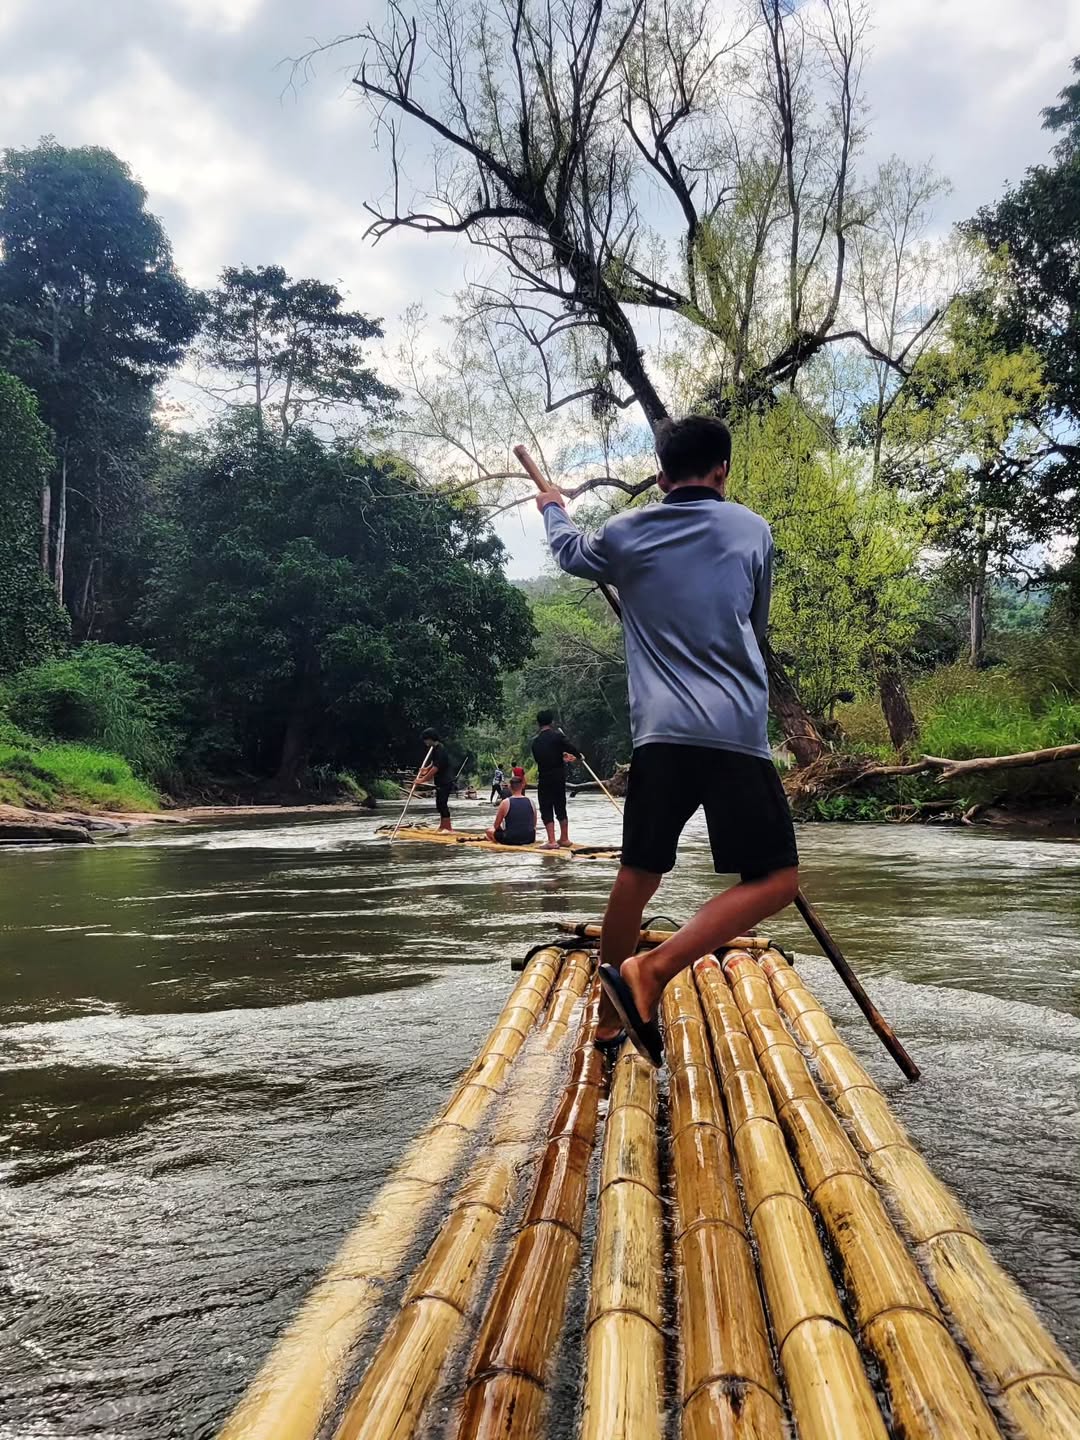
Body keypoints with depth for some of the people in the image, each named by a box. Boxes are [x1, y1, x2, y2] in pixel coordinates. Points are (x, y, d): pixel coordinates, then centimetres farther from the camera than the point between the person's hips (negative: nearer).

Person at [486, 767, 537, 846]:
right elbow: (534, 825, 9)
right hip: (529, 839, 2)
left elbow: (496, 826, 0)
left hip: (510, 840, -2)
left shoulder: (505, 803, -9)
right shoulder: (531, 802, -1)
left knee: (490, 831, 22)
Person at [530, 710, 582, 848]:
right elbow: (572, 749, -15)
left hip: (544, 778, 0)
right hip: (559, 777, 0)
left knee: (546, 810, 2)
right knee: (561, 807, 14)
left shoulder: (535, 741, 4)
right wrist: (578, 756, 9)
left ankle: (552, 841, -7)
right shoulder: (557, 735, -7)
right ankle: (564, 838, 22)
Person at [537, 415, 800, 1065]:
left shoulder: (625, 533, 12)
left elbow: (571, 550, 35)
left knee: (639, 871, 18)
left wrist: (554, 510, 56)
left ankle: (610, 1013, 29)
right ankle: (651, 970, -11)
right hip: (735, 731, -3)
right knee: (775, 879, 3)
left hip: (658, 731, 4)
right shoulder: (753, 531, 8)